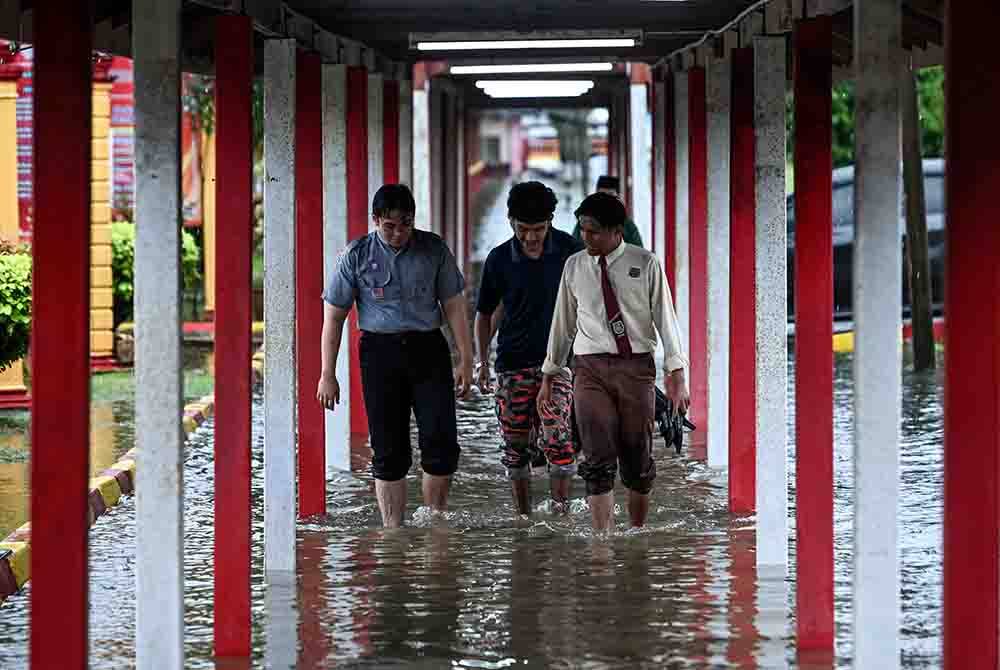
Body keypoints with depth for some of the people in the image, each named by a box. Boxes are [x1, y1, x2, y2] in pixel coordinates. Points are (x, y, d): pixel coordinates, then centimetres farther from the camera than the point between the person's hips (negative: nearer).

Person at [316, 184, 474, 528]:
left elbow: (454, 306, 8)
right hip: (380, 350, -1)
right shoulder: (357, 255, 1)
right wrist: (327, 375, 1)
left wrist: (466, 361, 3)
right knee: (388, 450, 1)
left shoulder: (434, 249, 4)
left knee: (441, 442, -8)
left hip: (428, 348, 1)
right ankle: (393, 532, 7)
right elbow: (333, 316, 4)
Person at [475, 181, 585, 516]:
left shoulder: (569, 250, -4)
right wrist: (482, 361, 5)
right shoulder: (499, 259, -2)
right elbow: (485, 313, 10)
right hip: (513, 363, 2)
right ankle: (523, 517, 17)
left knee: (557, 438, -17)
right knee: (516, 446, 5)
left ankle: (561, 513, -12)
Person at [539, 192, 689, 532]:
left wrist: (676, 373, -11)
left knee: (638, 459, 6)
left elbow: (665, 317, -3)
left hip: (635, 366, -1)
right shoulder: (574, 267, 7)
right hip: (590, 367, 1)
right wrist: (549, 375, 16)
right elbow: (563, 322, 15)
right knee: (598, 462, -9)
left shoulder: (645, 264, -1)